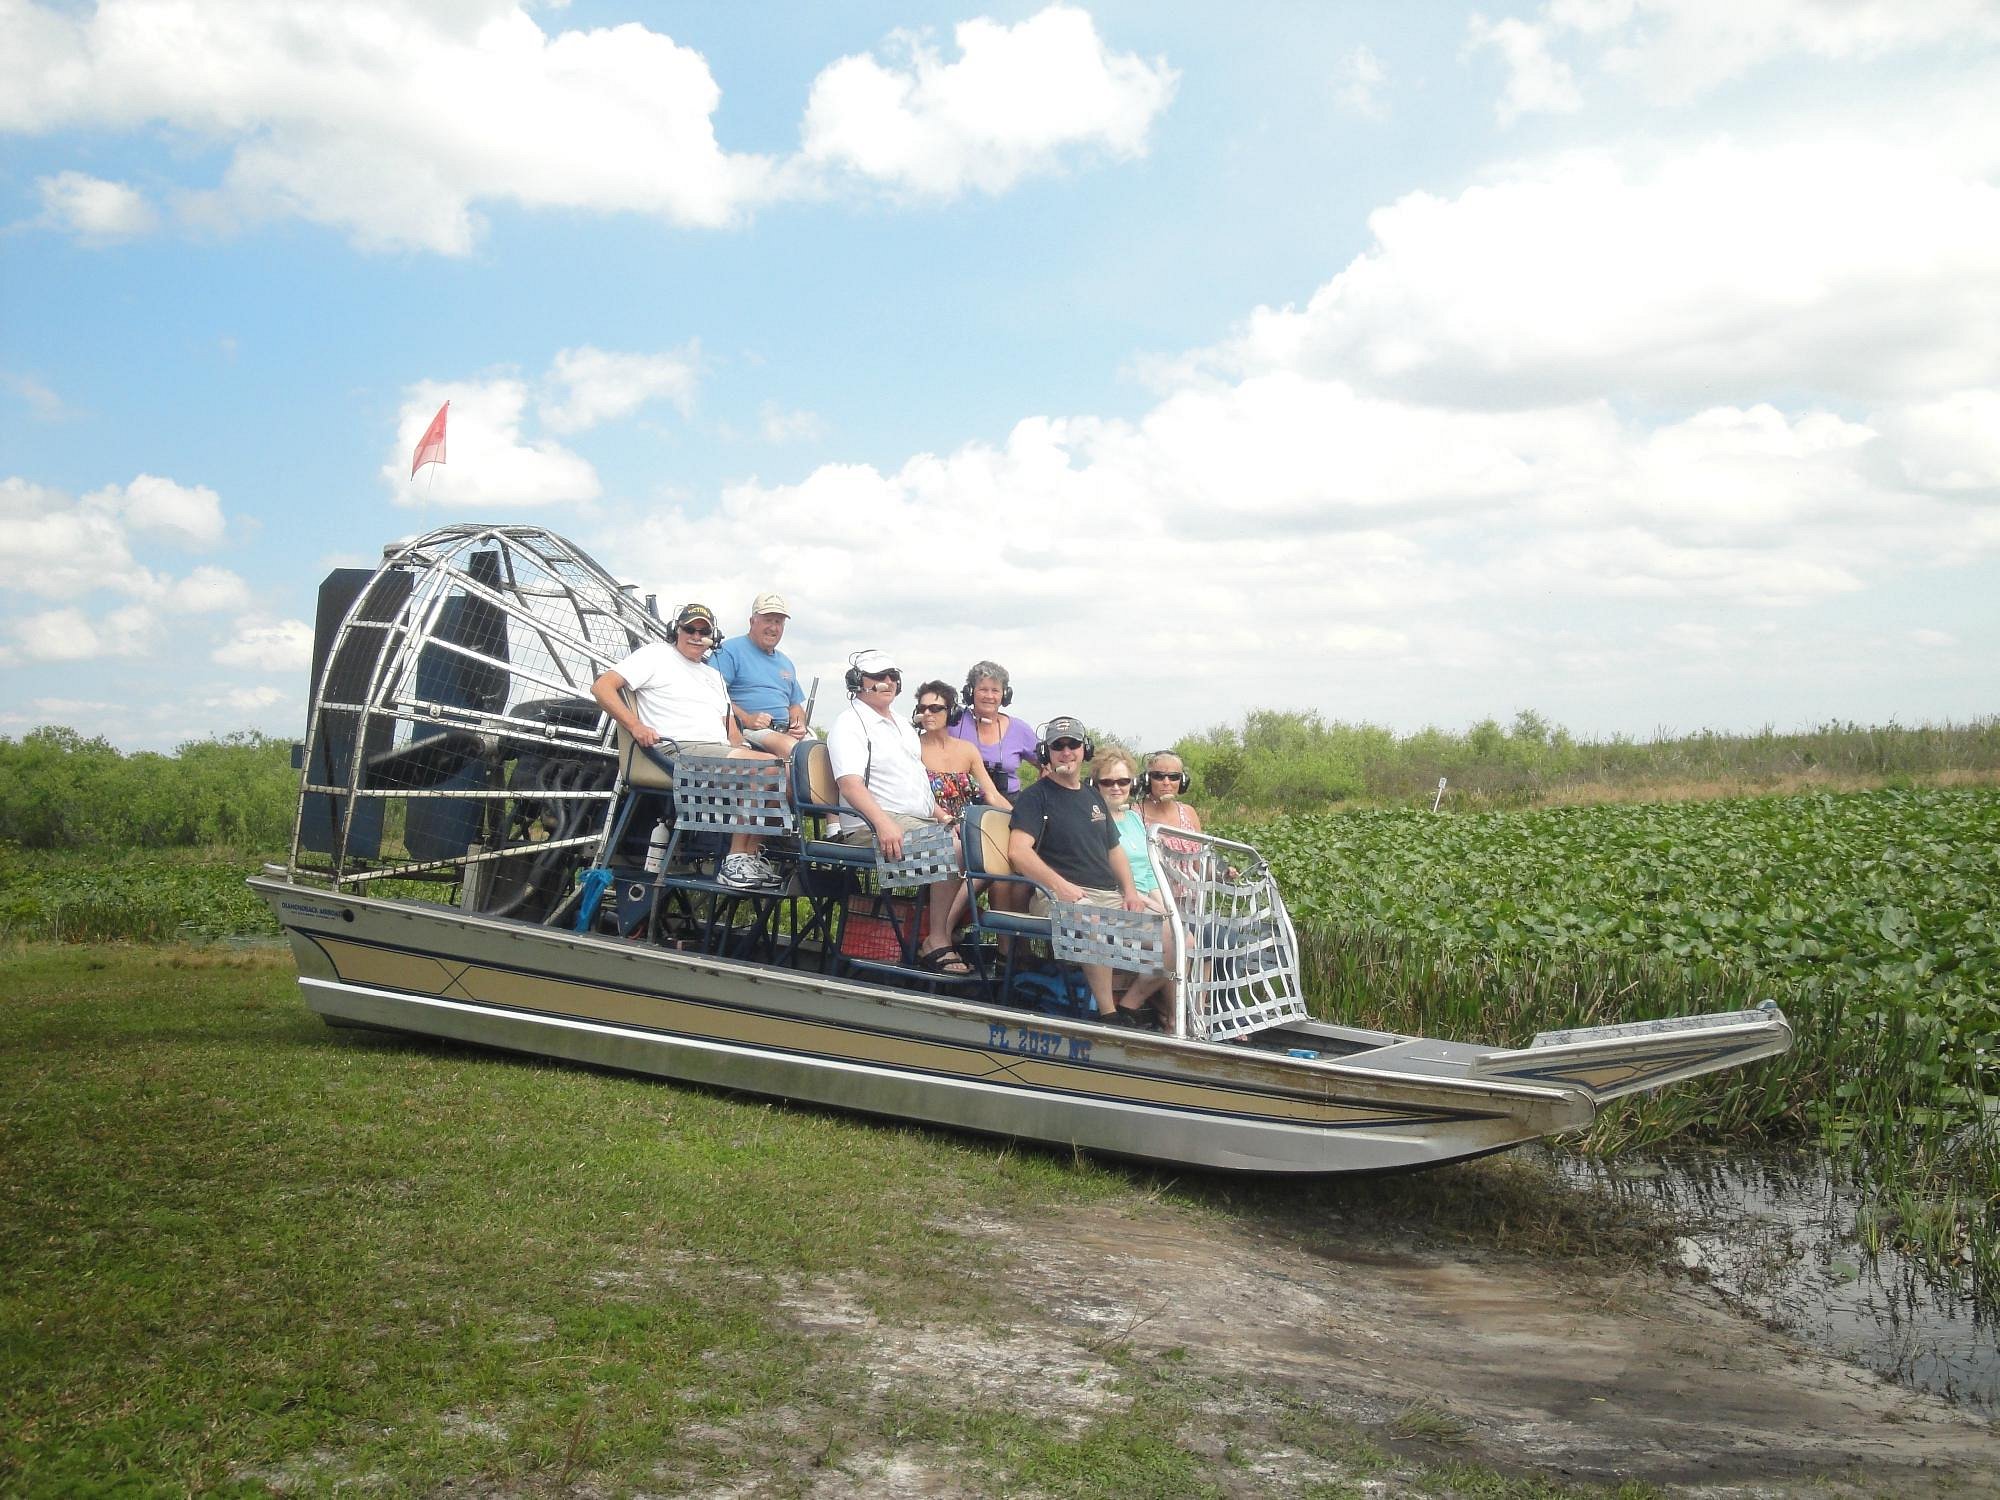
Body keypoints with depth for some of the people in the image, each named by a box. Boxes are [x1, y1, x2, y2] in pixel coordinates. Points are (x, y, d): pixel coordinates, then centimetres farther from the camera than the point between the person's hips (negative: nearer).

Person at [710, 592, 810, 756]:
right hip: (747, 731, -7)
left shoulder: (785, 662, 29)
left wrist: (799, 725, 10)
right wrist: (746, 719, -19)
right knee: (790, 747, -36)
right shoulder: (730, 650, 4)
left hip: (784, 733, 7)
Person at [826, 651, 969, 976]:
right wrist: (883, 823, -34)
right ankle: (937, 943, -23)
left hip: (920, 820, 9)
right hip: (872, 827, -9)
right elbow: (850, 783, -20)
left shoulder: (901, 726, 24)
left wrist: (941, 815, 14)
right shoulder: (849, 725, -5)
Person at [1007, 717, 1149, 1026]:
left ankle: (1129, 1006, 4)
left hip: (1110, 896, 7)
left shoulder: (1093, 797, 25)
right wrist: (1060, 885, -25)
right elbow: (1018, 851, -12)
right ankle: (1108, 1015, -29)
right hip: (1060, 896, -7)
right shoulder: (1036, 797, 2)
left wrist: (1130, 891, 10)